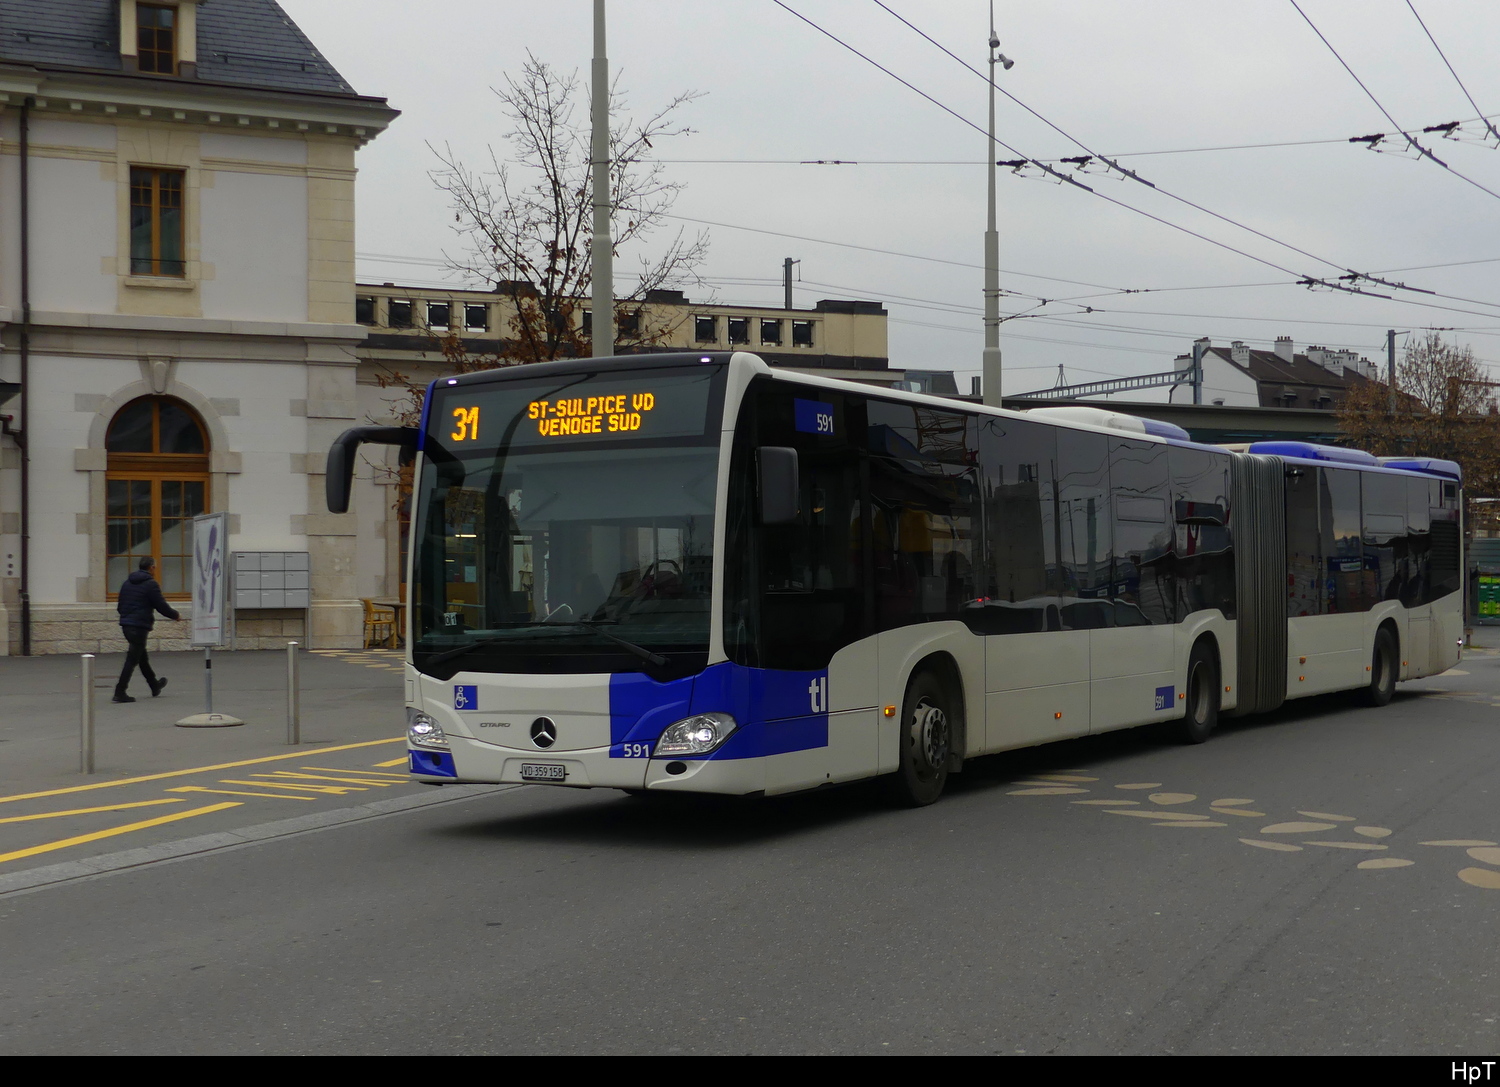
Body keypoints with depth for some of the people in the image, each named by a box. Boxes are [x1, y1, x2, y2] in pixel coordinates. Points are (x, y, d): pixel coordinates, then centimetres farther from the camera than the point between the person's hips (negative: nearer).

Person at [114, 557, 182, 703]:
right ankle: (120, 692, -9)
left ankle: (154, 686, 37)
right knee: (132, 660, -5)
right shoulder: (151, 584, -9)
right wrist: (176, 616, 7)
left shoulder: (127, 583, 14)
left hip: (125, 625, 8)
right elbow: (161, 605, -9)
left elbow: (120, 605, 17)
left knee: (142, 656, 21)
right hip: (140, 625, -8)